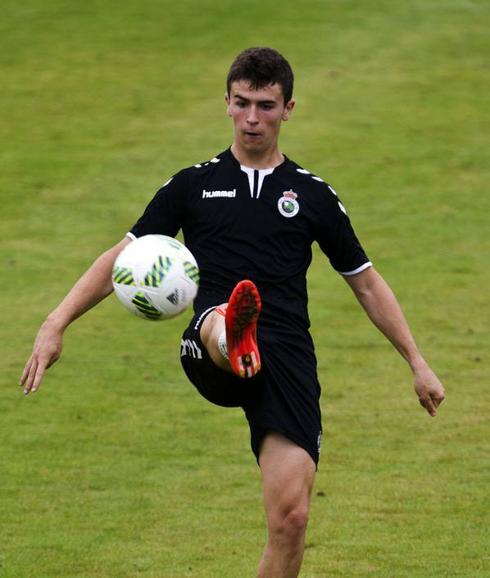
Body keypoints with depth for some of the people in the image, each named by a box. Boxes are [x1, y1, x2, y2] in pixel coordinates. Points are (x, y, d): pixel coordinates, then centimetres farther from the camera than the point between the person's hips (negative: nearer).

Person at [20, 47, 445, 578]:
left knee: (290, 517, -13)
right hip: (210, 356, -1)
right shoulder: (193, 186, 15)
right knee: (217, 318, -40)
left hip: (289, 360, 1)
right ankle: (234, 340, -78)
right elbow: (122, 258, 13)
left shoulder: (313, 195, 16)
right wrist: (56, 325, 1)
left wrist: (417, 362, 19)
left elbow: (367, 284, 23)